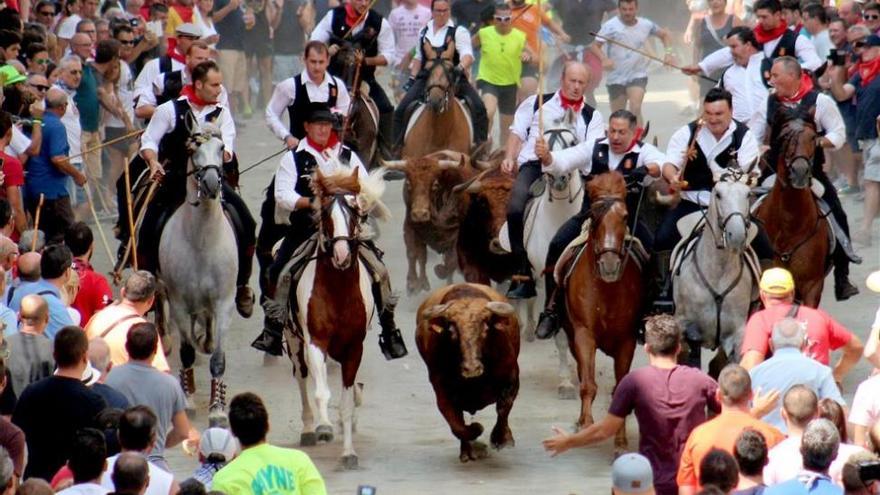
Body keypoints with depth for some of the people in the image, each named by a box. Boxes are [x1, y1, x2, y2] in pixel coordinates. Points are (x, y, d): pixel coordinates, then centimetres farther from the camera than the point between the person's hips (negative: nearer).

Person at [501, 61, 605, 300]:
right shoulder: (537, 103, 20)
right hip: (534, 164, -1)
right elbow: (518, 132, 17)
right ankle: (523, 275, -21)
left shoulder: (592, 116, 18)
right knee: (516, 208, -27)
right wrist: (509, 157, -1)